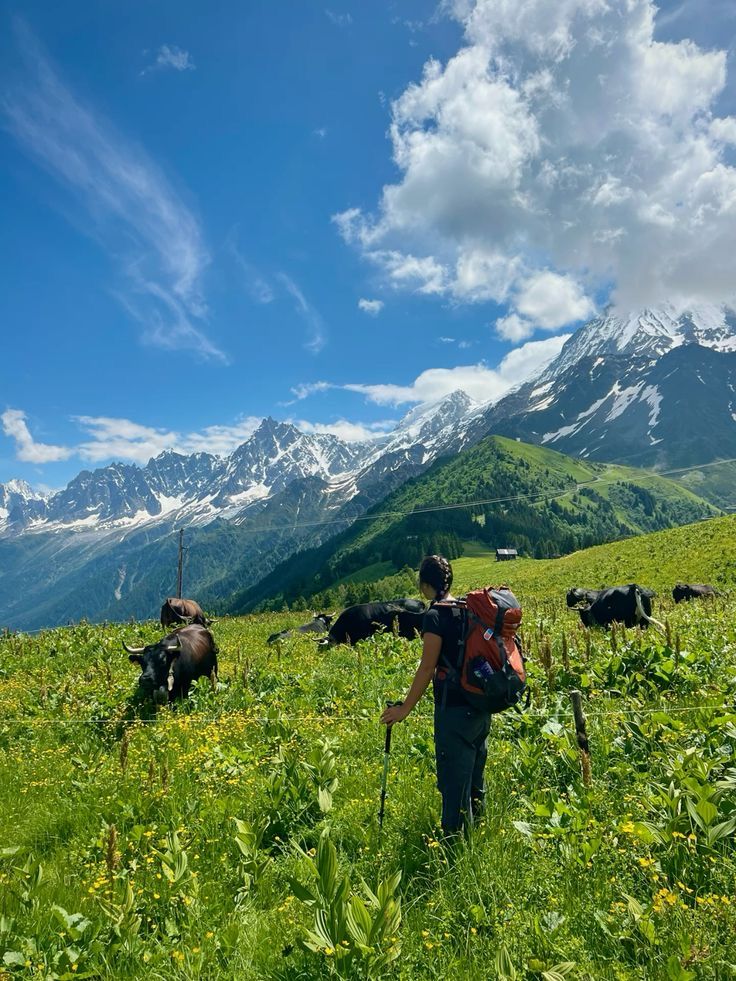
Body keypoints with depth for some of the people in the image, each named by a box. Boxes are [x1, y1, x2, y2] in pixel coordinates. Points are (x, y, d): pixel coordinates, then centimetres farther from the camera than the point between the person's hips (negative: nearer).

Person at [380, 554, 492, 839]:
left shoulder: (435, 615, -16)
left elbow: (427, 669, -16)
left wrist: (404, 709, -10)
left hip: (455, 709, -8)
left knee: (453, 780, 4)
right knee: (474, 776, 24)